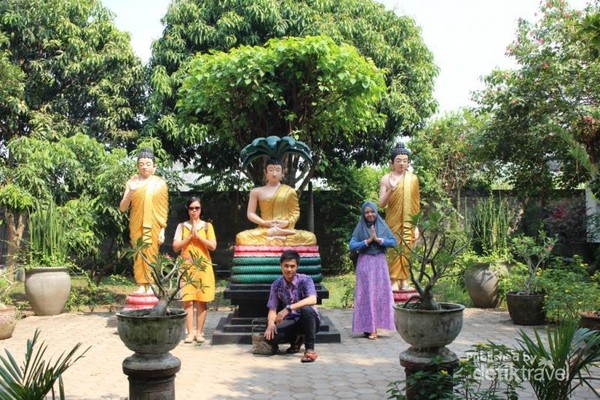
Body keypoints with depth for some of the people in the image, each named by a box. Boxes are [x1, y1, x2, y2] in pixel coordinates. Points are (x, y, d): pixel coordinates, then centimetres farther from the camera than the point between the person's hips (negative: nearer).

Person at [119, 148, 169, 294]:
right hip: (137, 225, 2)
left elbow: (164, 209, 1)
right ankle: (142, 285, 5)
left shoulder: (160, 183, 2)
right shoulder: (132, 182, 5)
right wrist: (130, 193, -13)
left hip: (153, 226, -2)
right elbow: (122, 208, 3)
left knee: (151, 253, -2)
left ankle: (150, 285, 3)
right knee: (138, 254, 0)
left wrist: (163, 230, -4)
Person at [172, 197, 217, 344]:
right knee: (187, 300, -5)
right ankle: (190, 333, 1)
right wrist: (190, 236, -10)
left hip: (203, 267, 0)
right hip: (187, 267, 0)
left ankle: (199, 332, 7)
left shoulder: (207, 226, 6)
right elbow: (176, 247, -1)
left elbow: (213, 246, -5)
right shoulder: (182, 226, 7)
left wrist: (198, 236, -11)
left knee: (201, 301, 0)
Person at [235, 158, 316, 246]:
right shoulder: (256, 191, 11)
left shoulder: (289, 191, 11)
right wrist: (265, 223, -7)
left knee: (310, 237, -29)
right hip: (264, 229, 0)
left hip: (286, 229, 0)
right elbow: (250, 213, 9)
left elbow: (295, 212, 12)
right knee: (241, 237, -30)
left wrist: (287, 222, -9)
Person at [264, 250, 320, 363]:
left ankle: (310, 348, -19)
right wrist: (271, 323, -24)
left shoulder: (305, 280, -14)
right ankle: (296, 340, 10)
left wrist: (288, 308, -41)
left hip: (310, 321, -4)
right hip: (291, 322, 4)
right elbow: (272, 309, -1)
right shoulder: (276, 285, -2)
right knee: (270, 336, -24)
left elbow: (312, 300, -32)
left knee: (306, 309, -38)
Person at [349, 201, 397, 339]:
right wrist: (368, 240, -14)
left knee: (381, 293, 1)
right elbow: (352, 246, -9)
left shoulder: (382, 226, 6)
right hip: (365, 264, -2)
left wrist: (378, 239, -12)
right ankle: (368, 328, -1)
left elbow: (394, 242, -2)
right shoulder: (360, 228, 1)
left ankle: (376, 325, 10)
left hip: (380, 263, 2)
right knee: (367, 294, -4)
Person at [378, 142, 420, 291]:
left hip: (408, 223, 2)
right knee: (394, 249, -2)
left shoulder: (413, 179, 3)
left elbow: (416, 204, 6)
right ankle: (394, 281, 3)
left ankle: (404, 280, 12)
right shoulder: (386, 179, -2)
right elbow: (381, 204, -5)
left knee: (407, 250, 3)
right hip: (393, 222, -2)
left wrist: (416, 225, 3)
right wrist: (390, 190, -21)